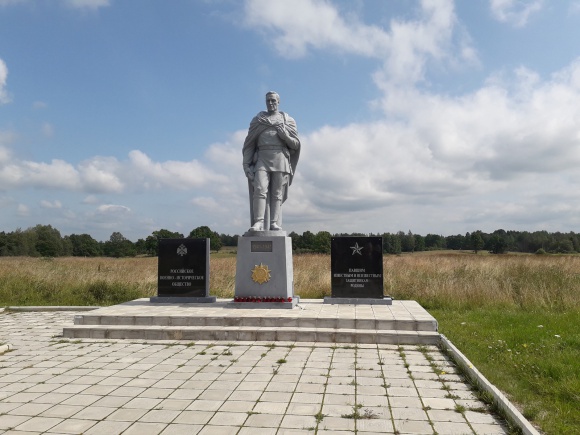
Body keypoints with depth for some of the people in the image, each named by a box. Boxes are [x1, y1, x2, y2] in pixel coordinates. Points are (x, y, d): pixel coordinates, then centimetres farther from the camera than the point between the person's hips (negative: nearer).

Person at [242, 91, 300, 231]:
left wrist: (284, 134, -9)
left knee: (277, 193, -5)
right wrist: (246, 164, 2)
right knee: (260, 189, -16)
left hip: (280, 159, 0)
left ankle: (274, 223, -5)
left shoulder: (287, 120, 15)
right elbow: (249, 144, 12)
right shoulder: (257, 120, 16)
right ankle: (258, 222, -21)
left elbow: (295, 144, 10)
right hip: (262, 158, 0)